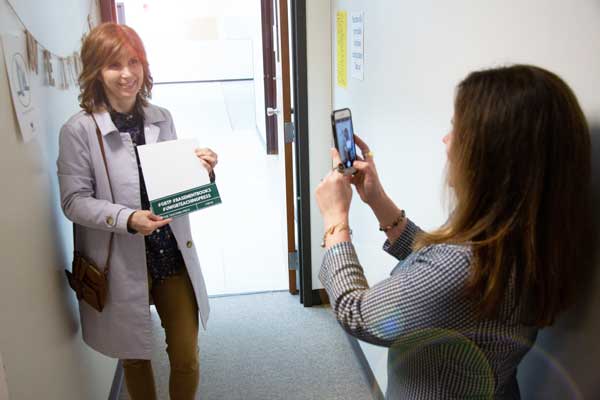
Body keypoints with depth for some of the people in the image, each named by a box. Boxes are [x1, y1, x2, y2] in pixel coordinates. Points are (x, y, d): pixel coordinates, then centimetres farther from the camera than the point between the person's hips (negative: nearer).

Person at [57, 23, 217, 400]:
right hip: (123, 265, -3)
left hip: (174, 255, 3)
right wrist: (127, 219, -26)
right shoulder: (79, 130, -12)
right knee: (135, 357, 19)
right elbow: (74, 201, -11)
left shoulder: (162, 118, 1)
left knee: (187, 357, 12)